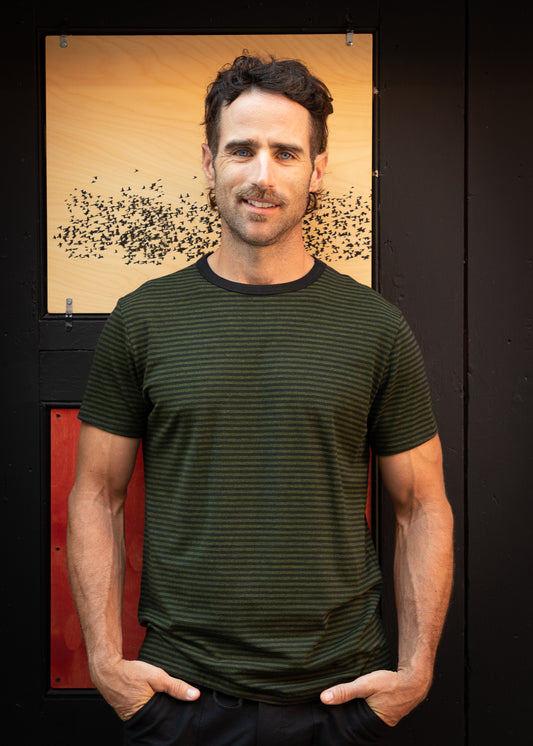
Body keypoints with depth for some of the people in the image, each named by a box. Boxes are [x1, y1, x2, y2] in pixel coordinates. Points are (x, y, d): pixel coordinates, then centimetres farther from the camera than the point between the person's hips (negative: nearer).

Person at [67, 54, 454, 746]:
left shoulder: (375, 326, -3)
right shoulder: (143, 318, -2)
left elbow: (423, 507, 2)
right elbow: (97, 495, 2)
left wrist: (417, 668, -4)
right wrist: (106, 658, -4)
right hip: (179, 687, 0)